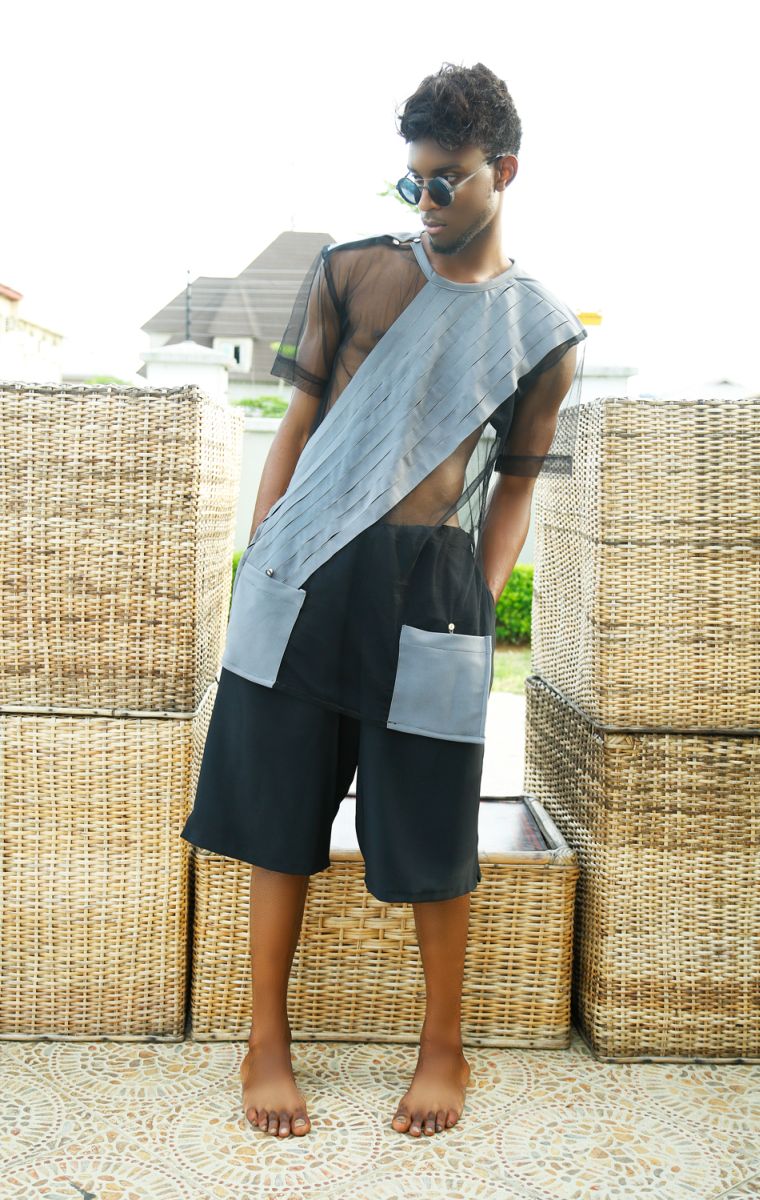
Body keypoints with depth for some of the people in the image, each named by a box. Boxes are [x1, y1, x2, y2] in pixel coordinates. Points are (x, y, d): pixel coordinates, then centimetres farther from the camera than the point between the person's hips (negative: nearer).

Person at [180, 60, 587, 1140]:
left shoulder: (544, 331, 10)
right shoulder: (351, 271, 10)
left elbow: (516, 486, 11)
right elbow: (299, 424, 10)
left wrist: (480, 603, 1)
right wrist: (257, 554, 3)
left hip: (433, 586, -1)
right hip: (302, 567, 1)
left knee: (433, 834, 3)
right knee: (279, 810, 5)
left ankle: (444, 1049, 25)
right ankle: (267, 1043, 22)